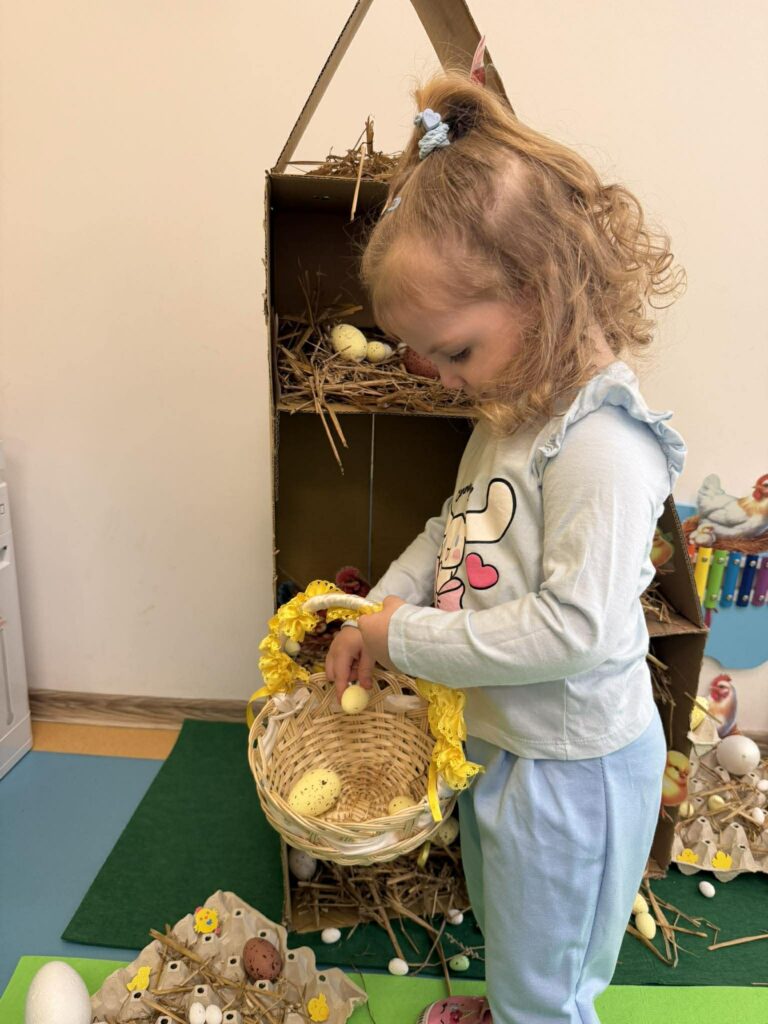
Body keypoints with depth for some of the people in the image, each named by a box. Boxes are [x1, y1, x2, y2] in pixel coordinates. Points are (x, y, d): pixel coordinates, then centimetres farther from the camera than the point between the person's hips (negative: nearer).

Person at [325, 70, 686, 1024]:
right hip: (497, 732, 9)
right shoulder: (511, 410, 0)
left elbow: (576, 628, -33)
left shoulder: (601, 444, -30)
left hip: (571, 760, -9)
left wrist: (404, 639, -24)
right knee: (502, 924, 35)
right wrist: (379, 608, -4)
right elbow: (453, 530, 9)